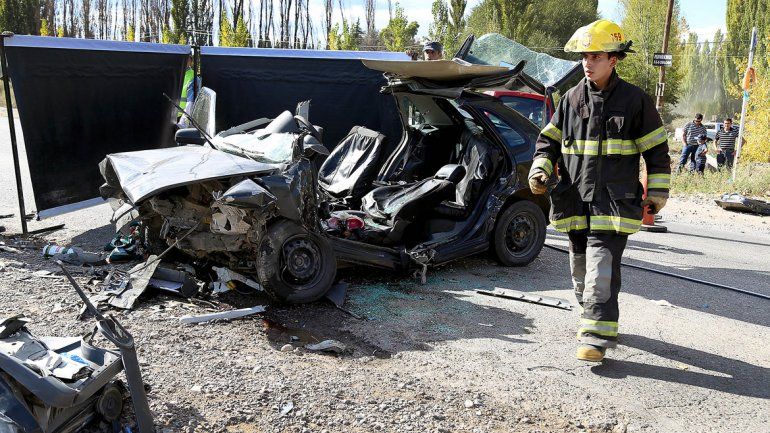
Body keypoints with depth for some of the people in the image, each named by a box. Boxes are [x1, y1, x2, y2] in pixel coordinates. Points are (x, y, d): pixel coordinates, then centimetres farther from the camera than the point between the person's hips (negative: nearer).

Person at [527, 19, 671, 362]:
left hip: (614, 205, -5)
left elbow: (657, 150, 5)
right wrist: (540, 169, -4)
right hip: (576, 202, 5)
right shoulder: (571, 99, 8)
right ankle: (592, 317, 35)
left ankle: (596, 337, -6)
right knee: (580, 269, 15)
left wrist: (658, 192, 5)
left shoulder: (635, 100, -2)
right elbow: (549, 140, 14)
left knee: (602, 272, -12)